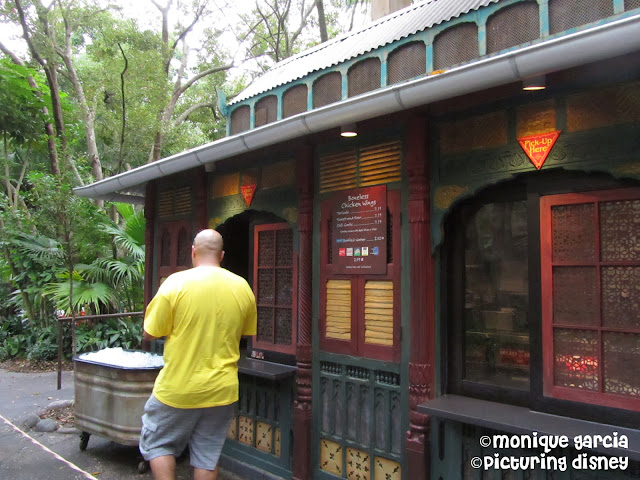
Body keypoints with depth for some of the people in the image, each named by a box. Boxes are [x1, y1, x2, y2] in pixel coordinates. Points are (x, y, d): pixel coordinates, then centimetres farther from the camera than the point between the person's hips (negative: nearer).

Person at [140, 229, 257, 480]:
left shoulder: (176, 283, -14)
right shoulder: (242, 287, -3)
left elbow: (148, 335, -9)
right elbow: (247, 333, 10)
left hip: (178, 389, -3)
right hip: (222, 390, 3)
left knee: (157, 443, 20)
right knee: (208, 458, 16)